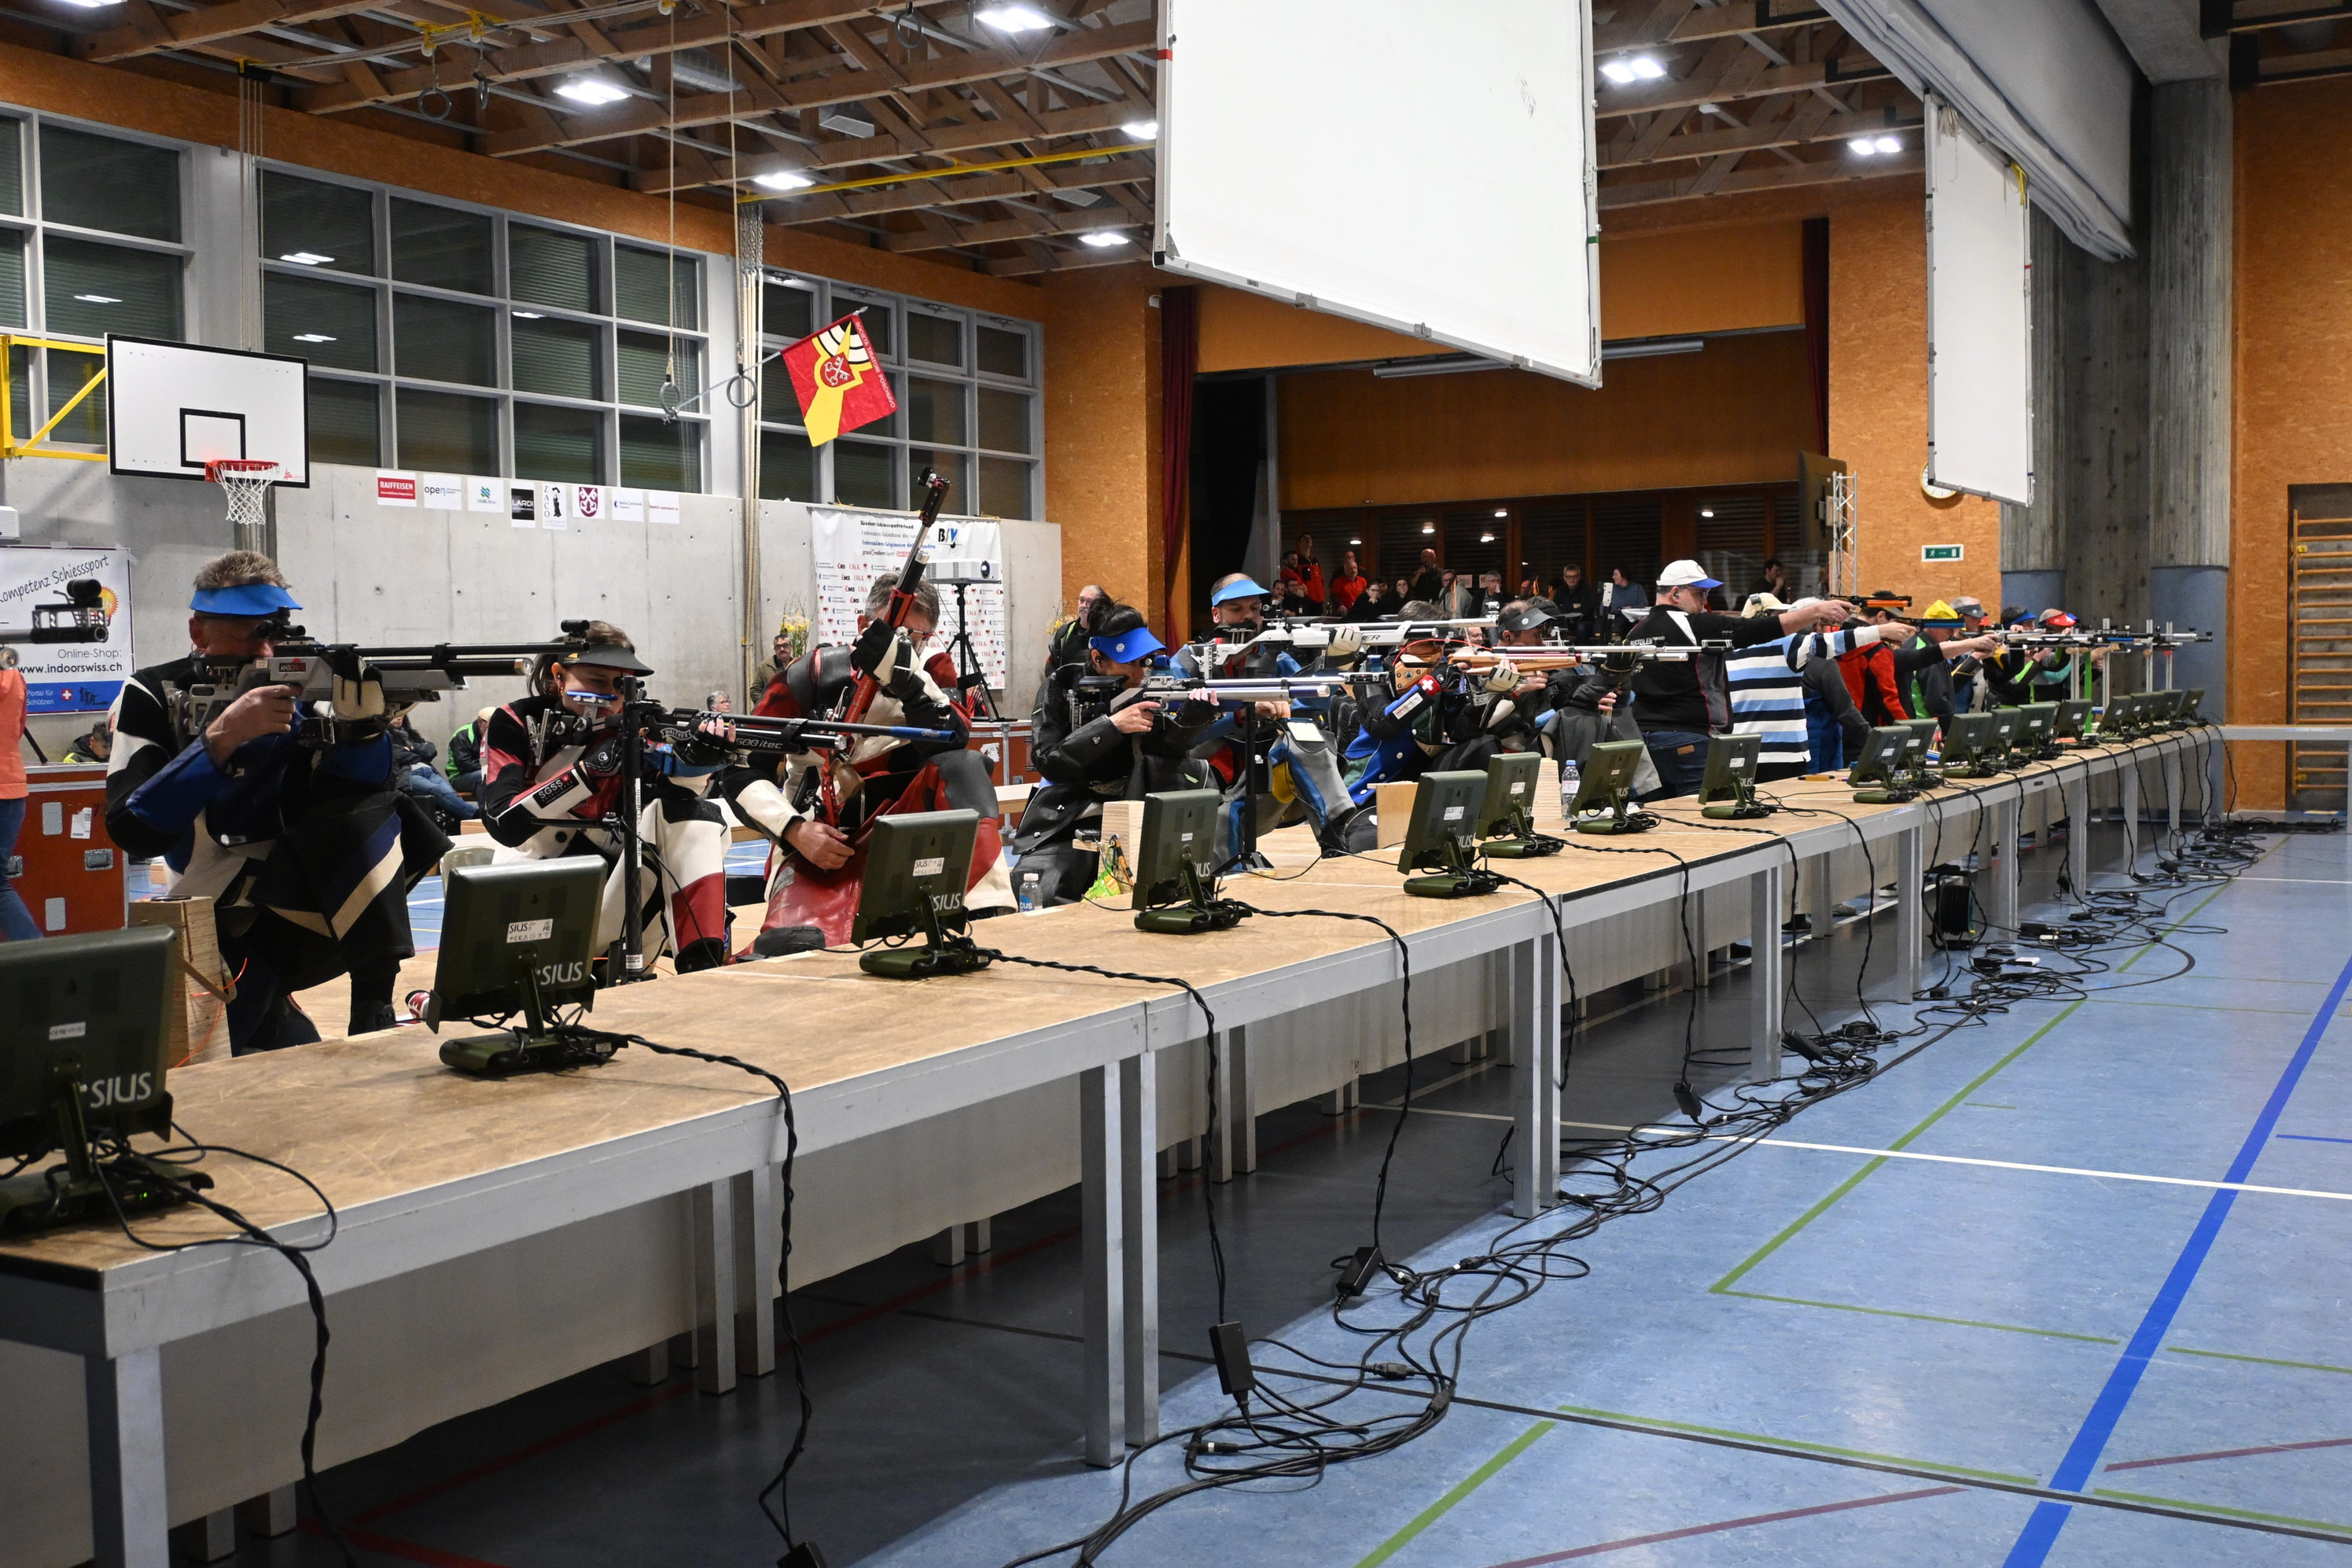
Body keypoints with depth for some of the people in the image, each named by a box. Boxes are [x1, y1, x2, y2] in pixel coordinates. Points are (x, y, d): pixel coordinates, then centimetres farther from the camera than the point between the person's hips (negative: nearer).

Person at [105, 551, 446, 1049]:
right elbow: (132, 834, -21)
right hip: (222, 932, -2)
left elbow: (354, 796, -14)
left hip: (309, 909, 2)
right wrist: (223, 736, -30)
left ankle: (373, 1008, -16)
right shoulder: (153, 698, -8)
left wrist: (360, 723, -32)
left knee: (369, 812, -24)